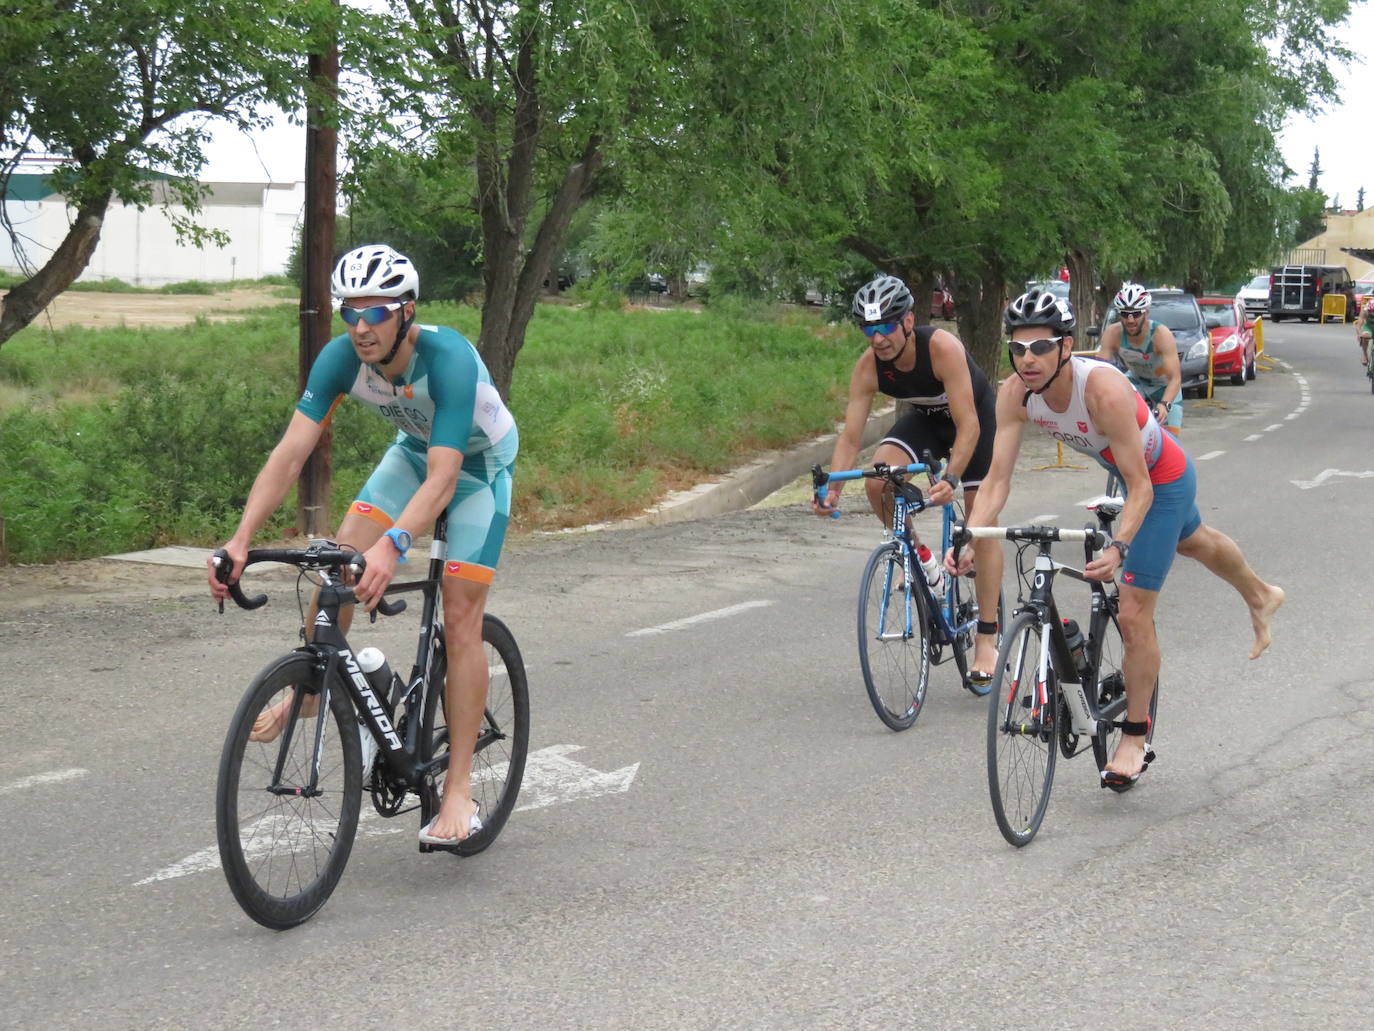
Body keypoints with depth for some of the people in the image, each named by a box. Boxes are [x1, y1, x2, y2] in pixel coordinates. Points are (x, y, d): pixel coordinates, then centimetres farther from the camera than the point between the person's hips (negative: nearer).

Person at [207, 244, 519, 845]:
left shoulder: (448, 357, -39)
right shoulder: (341, 358, -24)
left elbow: (442, 477, -45)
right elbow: (291, 451, -28)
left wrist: (392, 545, -61)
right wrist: (241, 538, -40)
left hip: (480, 462, -5)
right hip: (414, 449, 5)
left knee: (461, 618, -11)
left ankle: (458, 788, -6)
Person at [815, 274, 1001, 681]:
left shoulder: (943, 348, -37)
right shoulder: (868, 366, -24)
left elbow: (968, 426, -39)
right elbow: (851, 436, -23)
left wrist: (951, 477, -54)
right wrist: (831, 489, -38)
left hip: (977, 416, -4)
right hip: (925, 418, 4)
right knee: (877, 481, -24)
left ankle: (987, 639, -1)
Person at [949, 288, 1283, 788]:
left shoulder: (1105, 390, -41)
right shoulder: (1015, 394, -25)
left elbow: (1140, 488, -38)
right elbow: (997, 479, -26)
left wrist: (1118, 548, -52)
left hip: (1162, 479, -7)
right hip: (1124, 467, 7)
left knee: (1134, 615, -9)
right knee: (1192, 542, 35)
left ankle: (1134, 740, 8)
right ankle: (1261, 596, 66)